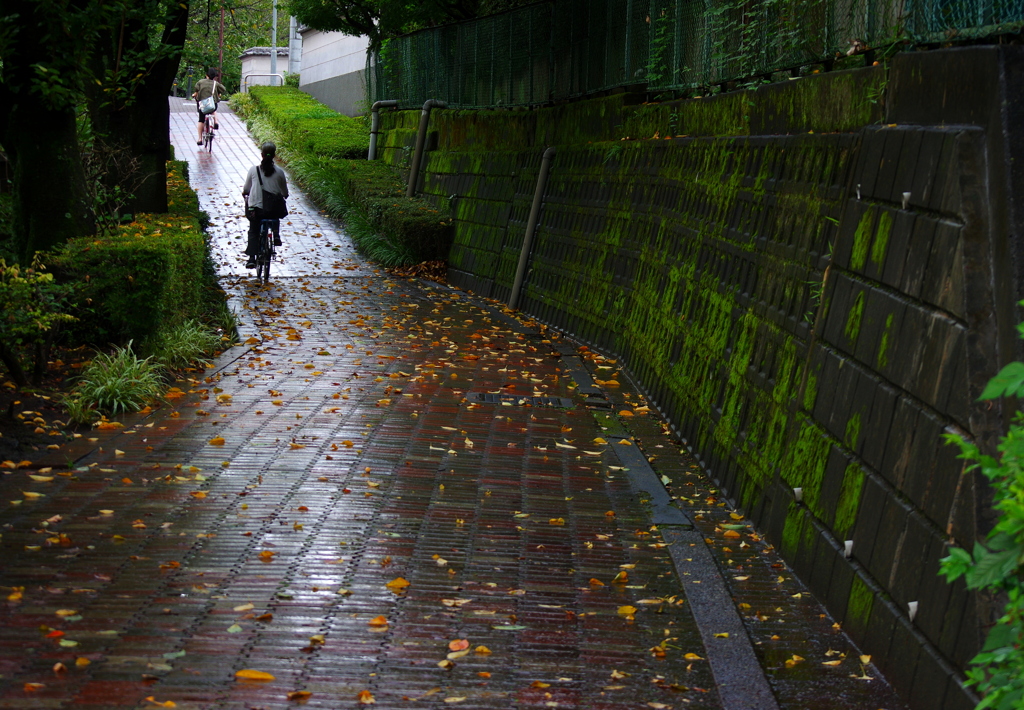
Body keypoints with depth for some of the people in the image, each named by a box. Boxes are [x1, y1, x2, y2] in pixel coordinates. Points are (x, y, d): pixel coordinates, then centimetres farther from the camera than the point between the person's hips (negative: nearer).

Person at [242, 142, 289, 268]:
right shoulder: (279, 172, -6)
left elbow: (246, 189, 7)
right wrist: (283, 196, 30)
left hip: (255, 208, 0)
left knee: (253, 232, 13)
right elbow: (285, 193, 6)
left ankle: (252, 258, 0)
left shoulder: (253, 169, -6)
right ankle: (276, 235, 22)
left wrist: (244, 193, 31)